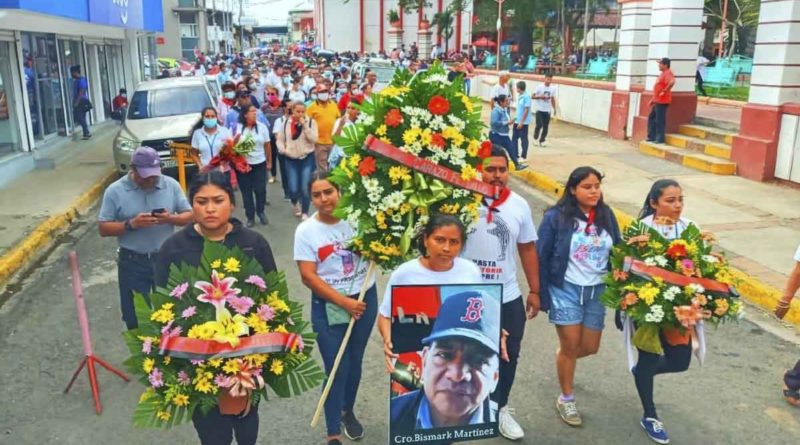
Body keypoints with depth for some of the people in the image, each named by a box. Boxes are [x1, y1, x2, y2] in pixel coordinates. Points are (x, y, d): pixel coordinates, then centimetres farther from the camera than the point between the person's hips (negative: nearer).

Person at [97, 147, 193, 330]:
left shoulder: (172, 185, -2)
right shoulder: (115, 191, -7)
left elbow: (189, 216, 1)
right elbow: (104, 228, -6)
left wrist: (170, 218, -19)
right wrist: (131, 224, -22)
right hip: (132, 262, -1)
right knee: (136, 318, 10)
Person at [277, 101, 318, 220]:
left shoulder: (311, 122, -2)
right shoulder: (286, 123, 3)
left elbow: (314, 139, -13)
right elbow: (280, 140, 9)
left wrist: (305, 125, -17)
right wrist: (283, 150, -9)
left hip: (307, 158, -1)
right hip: (291, 160, 1)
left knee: (305, 188, -5)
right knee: (293, 189, -3)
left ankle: (305, 213, 12)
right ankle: (296, 204, 31)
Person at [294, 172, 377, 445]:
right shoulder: (306, 230, -10)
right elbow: (308, 277, -13)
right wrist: (344, 302, -17)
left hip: (365, 300, 3)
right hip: (329, 307, -2)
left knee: (355, 362, 18)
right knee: (337, 368, -1)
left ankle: (348, 412, 43)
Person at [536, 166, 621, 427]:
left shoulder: (606, 215, 1)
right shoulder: (556, 216, -12)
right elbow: (541, 257, -10)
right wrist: (541, 296, -11)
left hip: (597, 290, 4)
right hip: (566, 289, -4)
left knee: (590, 347, 11)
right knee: (570, 347, 3)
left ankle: (563, 359, 46)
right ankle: (566, 399, 24)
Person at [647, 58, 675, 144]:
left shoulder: (667, 73, -15)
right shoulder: (662, 74, 18)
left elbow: (672, 82, -37)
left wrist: (665, 91, -27)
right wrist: (653, 99, 22)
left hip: (662, 101, -11)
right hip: (657, 101, 11)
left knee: (659, 120, -6)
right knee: (651, 118, 14)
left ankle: (660, 139, 0)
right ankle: (651, 137, 19)